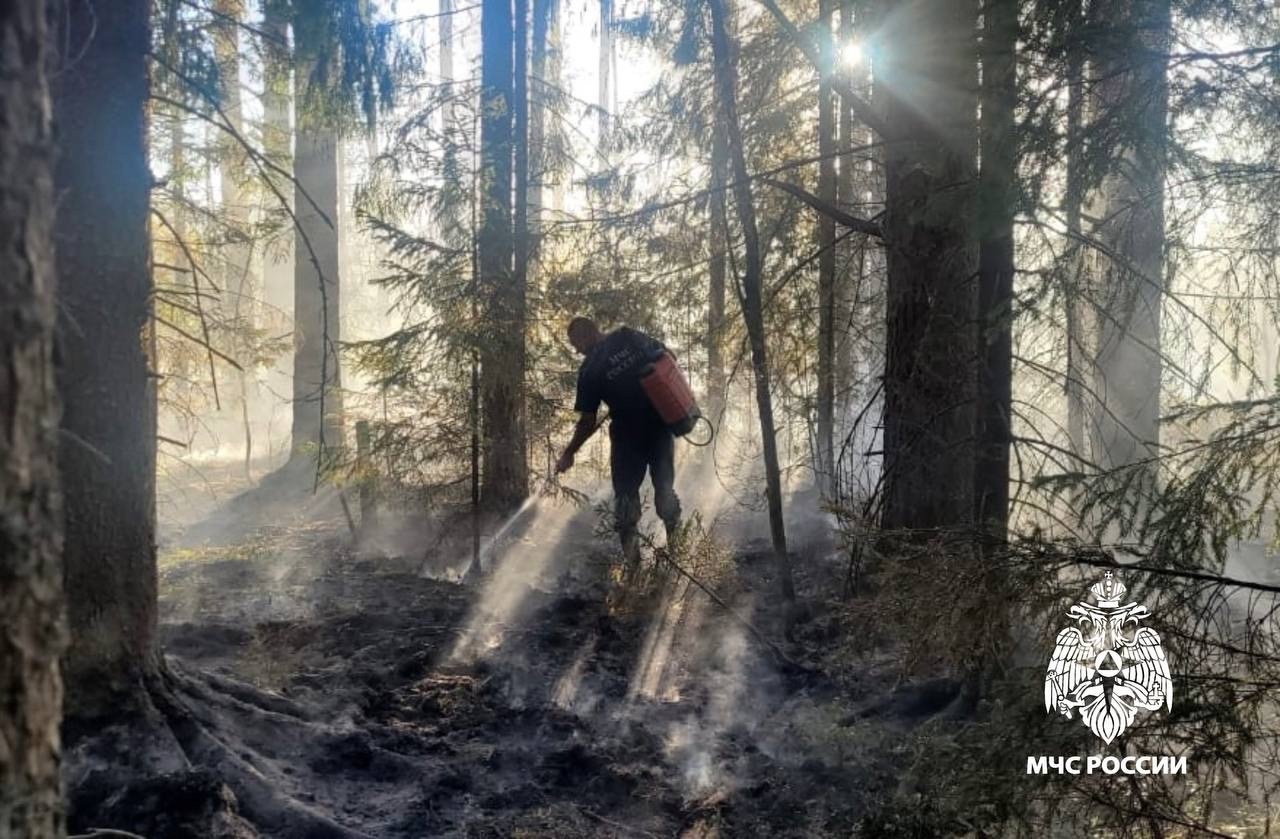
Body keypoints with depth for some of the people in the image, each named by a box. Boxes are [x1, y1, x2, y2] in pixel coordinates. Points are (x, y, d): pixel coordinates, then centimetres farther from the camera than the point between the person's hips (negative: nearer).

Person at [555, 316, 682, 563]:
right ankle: (675, 540, 17)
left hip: (628, 432, -3)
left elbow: (588, 422, -10)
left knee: (626, 492, 8)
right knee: (664, 485, 15)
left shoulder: (590, 369, -14)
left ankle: (631, 552, 7)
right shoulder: (631, 337, -5)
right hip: (661, 423, 4)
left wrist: (569, 453, 2)